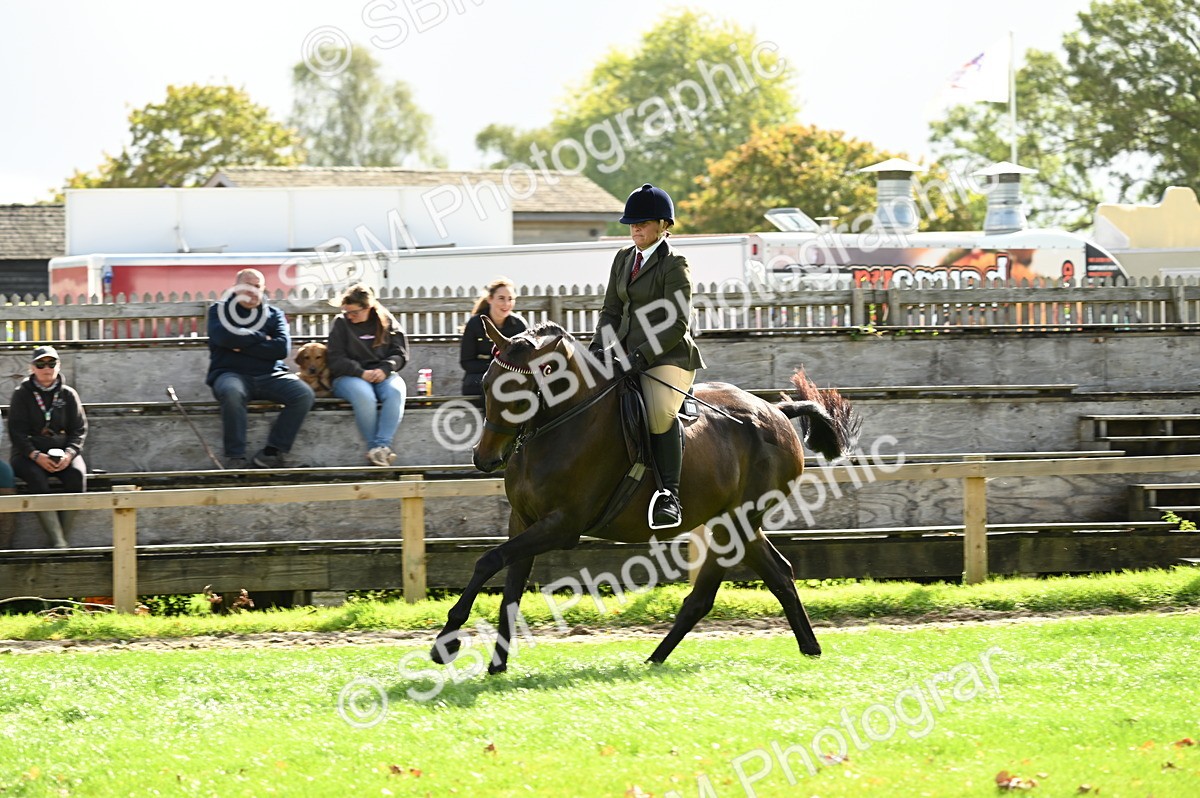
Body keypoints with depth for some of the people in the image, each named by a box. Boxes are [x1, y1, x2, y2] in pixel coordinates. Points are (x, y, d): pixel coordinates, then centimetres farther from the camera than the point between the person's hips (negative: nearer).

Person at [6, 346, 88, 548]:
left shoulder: (67, 394, 9)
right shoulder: (22, 394, 3)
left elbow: (79, 429, 6)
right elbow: (17, 431, -3)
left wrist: (69, 454, -14)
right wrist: (36, 456, -18)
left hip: (63, 453, 2)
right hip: (28, 453, -2)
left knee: (77, 474, -31)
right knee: (37, 477, -35)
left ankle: (63, 536, -28)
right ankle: (58, 541, -39)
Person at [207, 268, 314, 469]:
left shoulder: (274, 314, 19)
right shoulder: (220, 310, 14)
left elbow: (282, 348, 1)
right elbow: (222, 336, -9)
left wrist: (243, 345, -5)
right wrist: (262, 338, -2)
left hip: (270, 376, 3)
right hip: (232, 374, -3)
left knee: (304, 394, -25)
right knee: (232, 392, -40)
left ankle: (272, 452, -21)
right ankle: (235, 457, -33)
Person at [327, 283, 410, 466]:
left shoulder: (387, 322, 9)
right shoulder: (341, 324, 4)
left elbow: (400, 353, 6)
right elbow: (335, 360, -2)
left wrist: (385, 369, -15)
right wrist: (361, 373, -17)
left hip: (382, 374, 2)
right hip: (349, 376, -2)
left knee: (395, 391, -34)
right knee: (364, 395, -38)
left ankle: (382, 445, -41)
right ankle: (373, 446, -31)